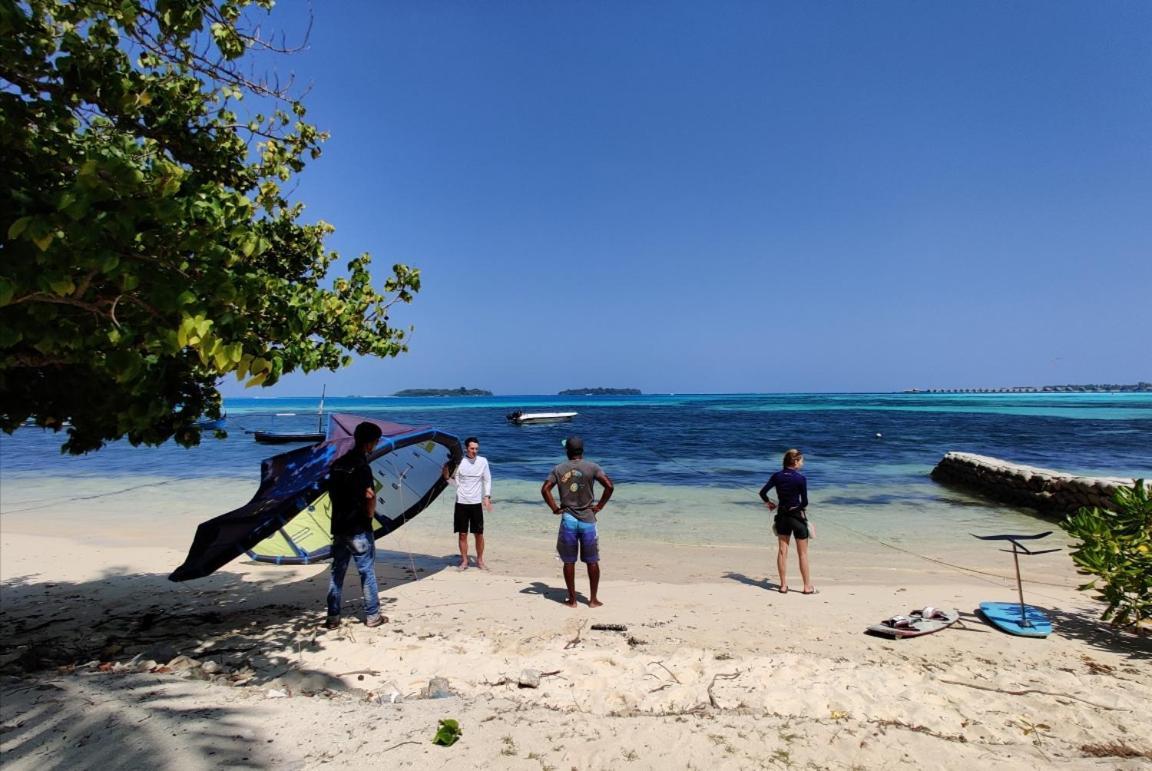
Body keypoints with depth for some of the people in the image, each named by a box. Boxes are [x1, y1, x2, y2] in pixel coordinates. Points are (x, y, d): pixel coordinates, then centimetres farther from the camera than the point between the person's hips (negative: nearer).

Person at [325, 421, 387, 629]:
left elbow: (331, 493, 12)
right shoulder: (362, 466, -17)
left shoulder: (337, 464, 6)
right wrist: (370, 513, -1)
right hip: (359, 530, -7)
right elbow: (369, 497, -19)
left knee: (337, 572, 13)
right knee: (367, 573, 5)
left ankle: (333, 617, 17)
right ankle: (372, 616, 13)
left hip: (339, 528, 7)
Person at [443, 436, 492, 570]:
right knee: (463, 534, 6)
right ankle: (464, 561, 19)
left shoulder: (483, 461, -1)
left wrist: (487, 497, -1)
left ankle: (480, 560, 21)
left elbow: (487, 480, 7)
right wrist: (447, 476, -17)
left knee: (479, 534, 5)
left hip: (476, 503, 1)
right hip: (461, 502, 0)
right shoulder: (459, 461, -4)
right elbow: (454, 482, 2)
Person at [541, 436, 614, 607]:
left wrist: (555, 508, 0)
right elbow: (609, 486, -13)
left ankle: (572, 599, 15)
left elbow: (545, 489, -8)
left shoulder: (558, 469, 1)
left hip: (568, 519, 1)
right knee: (592, 562, 10)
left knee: (569, 562, 9)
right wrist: (599, 506, -2)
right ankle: (593, 599, 16)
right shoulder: (591, 467, -3)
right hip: (587, 520, -1)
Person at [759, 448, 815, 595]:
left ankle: (783, 585, 14)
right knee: (803, 553, 8)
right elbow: (805, 502, -13)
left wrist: (768, 503, 18)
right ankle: (807, 586, 16)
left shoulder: (777, 476, -3)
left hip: (782, 515, 4)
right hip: (797, 516, -4)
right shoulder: (801, 478, -16)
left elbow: (762, 492, -1)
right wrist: (803, 508, 9)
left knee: (782, 551, 10)